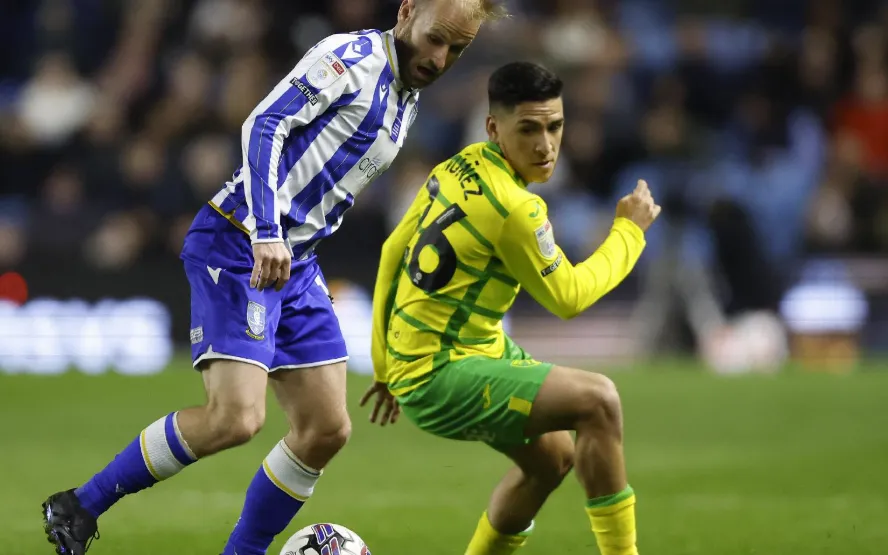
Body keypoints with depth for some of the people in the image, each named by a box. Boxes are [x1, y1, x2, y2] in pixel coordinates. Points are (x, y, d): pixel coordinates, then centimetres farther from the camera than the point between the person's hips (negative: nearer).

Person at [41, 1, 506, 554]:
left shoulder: (406, 104, 16)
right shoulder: (353, 57, -11)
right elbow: (264, 125, -20)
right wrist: (267, 234, -30)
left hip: (294, 262, 9)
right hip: (237, 246, -9)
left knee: (327, 429, 4)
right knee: (237, 417, -20)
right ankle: (78, 508, -7)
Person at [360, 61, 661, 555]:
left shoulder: (457, 169, 3)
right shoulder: (514, 208, -24)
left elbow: (394, 252, 11)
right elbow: (569, 298, -13)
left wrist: (387, 365, 19)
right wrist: (630, 231, -1)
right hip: (437, 379, -10)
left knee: (552, 458, 24)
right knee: (598, 400, -20)